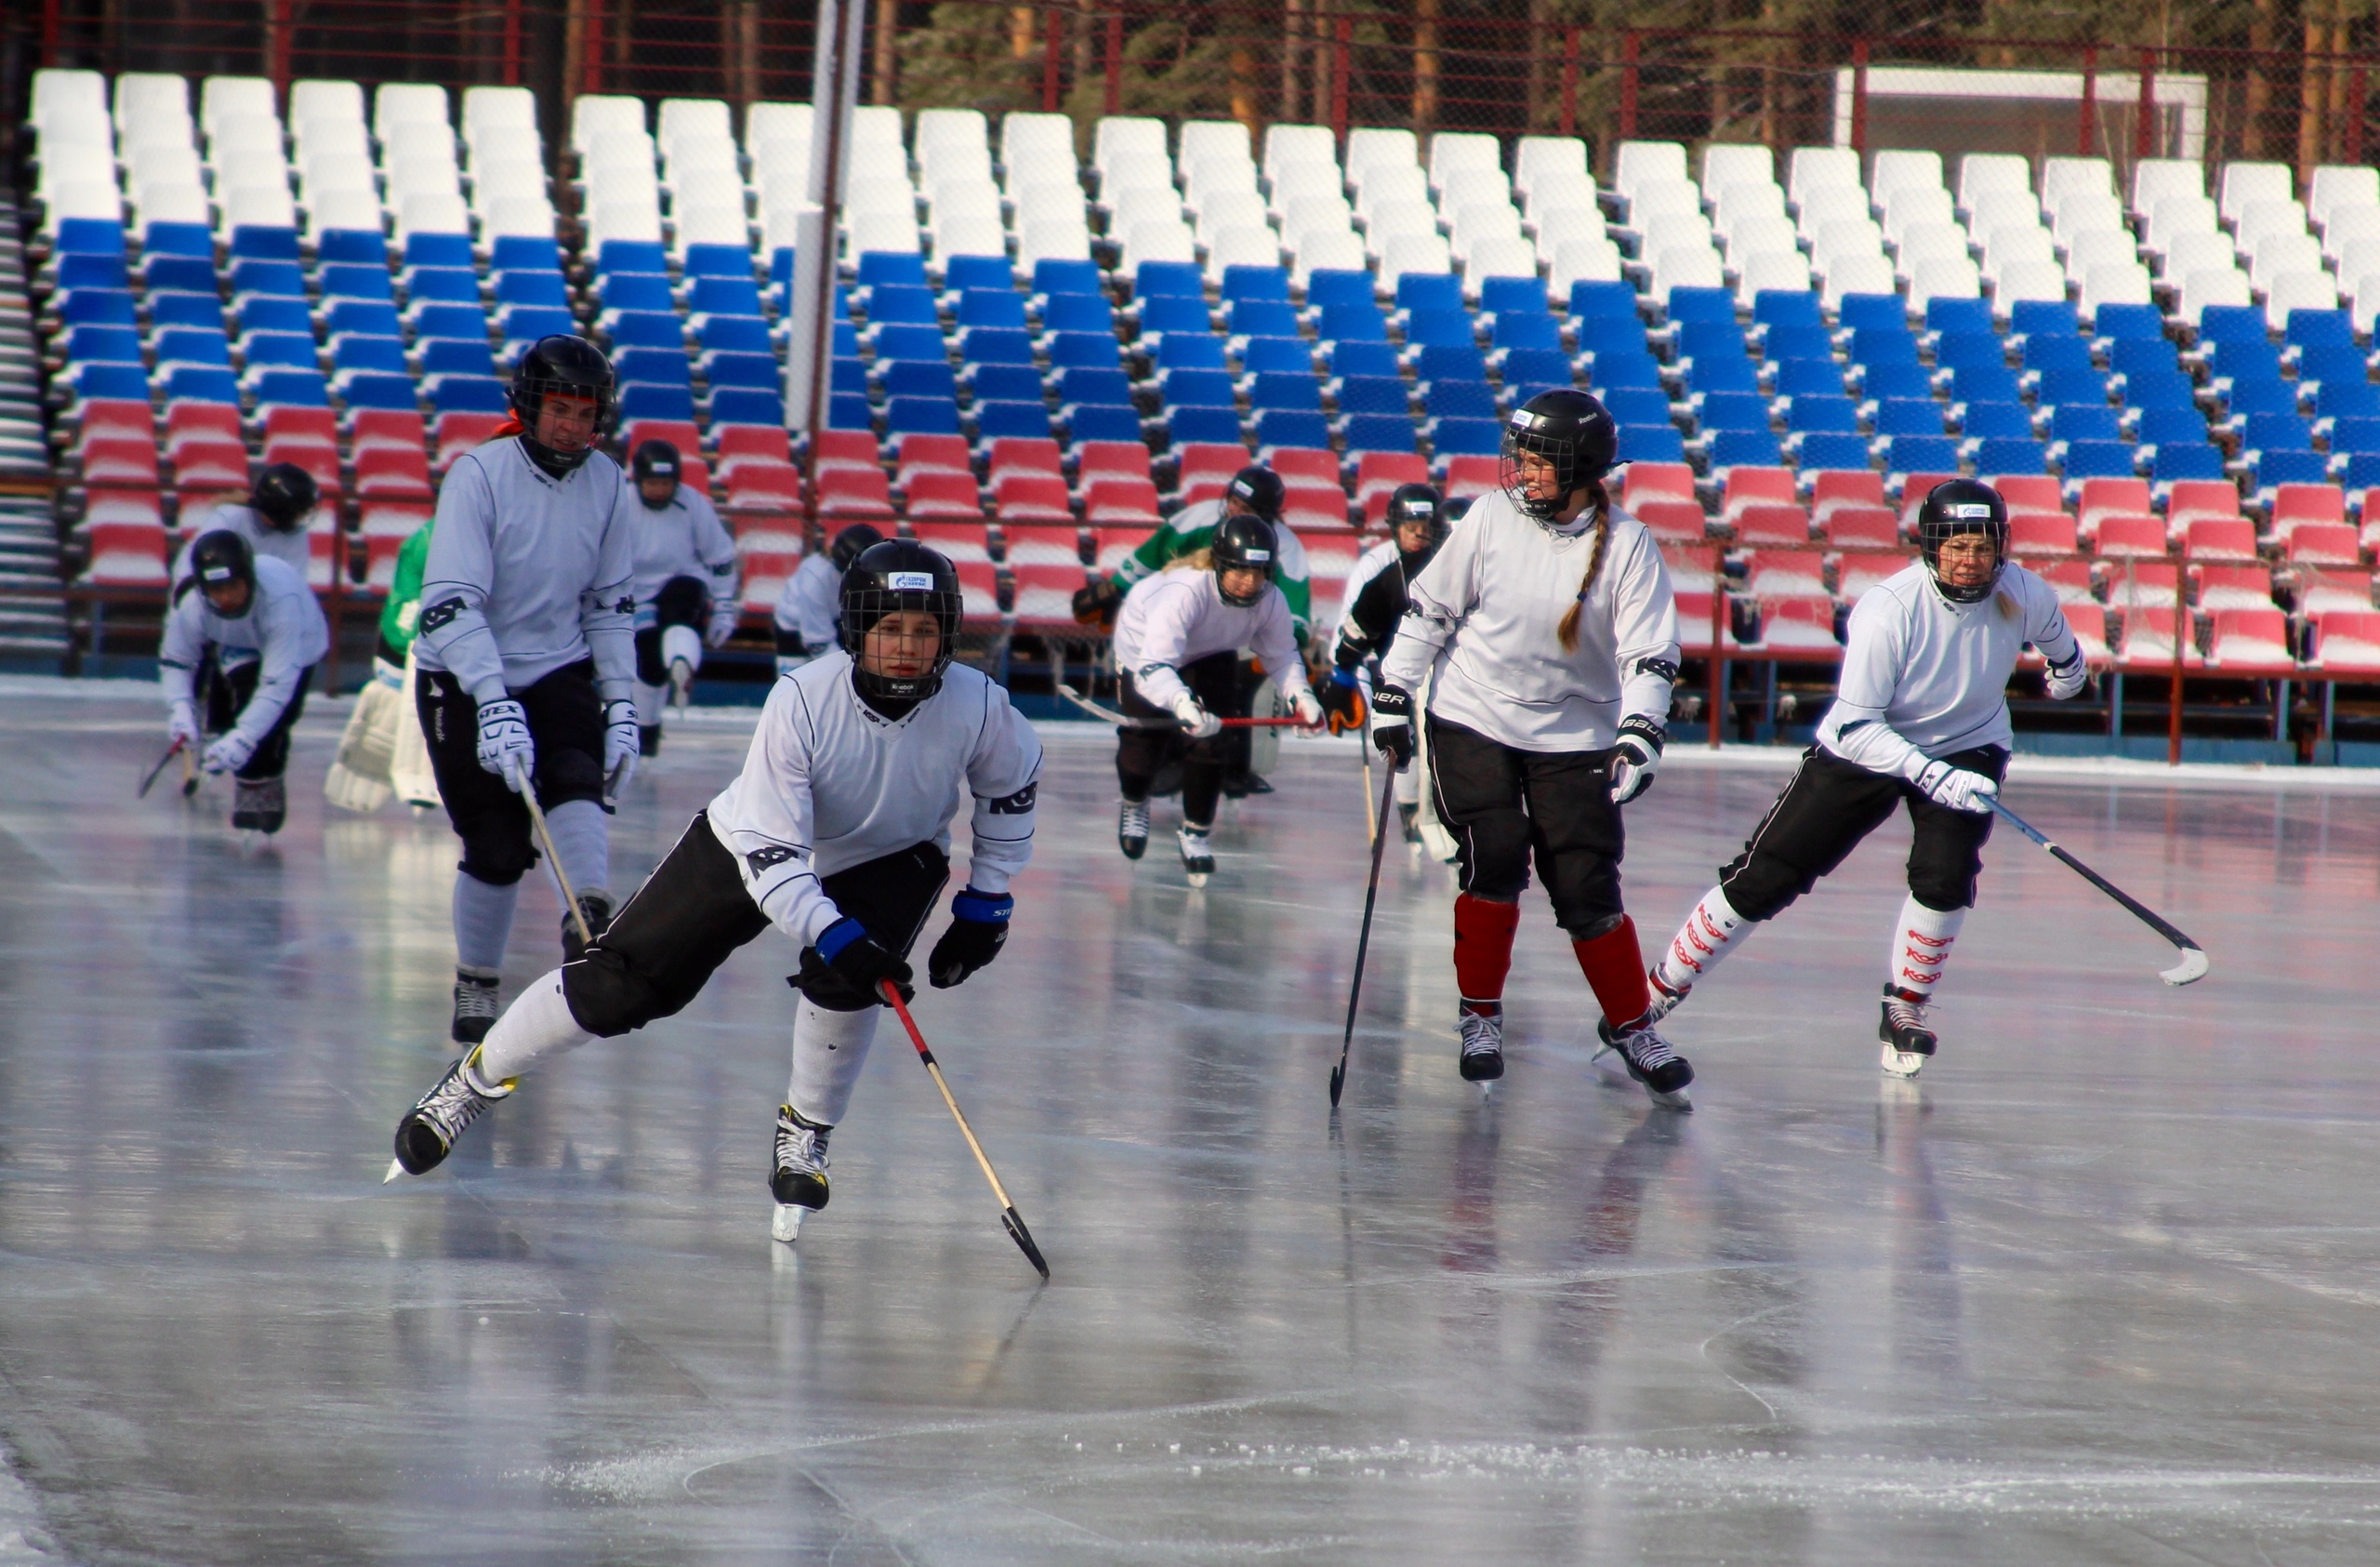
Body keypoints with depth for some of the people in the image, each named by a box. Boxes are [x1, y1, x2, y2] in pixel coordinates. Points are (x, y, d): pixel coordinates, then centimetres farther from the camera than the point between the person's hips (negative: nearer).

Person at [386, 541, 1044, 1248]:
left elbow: (1013, 787, -2)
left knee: (841, 979, -28)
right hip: (753, 846, -1)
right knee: (620, 983, -3)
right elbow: (770, 853, -33)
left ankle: (805, 1136, 0)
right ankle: (473, 1081, 18)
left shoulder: (977, 706, -27)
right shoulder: (802, 700, -34)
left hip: (891, 858, 1)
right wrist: (834, 935, -46)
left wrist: (986, 903, -2)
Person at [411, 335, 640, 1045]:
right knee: (497, 846, -4)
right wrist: (494, 706, -34)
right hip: (464, 680, -4)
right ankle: (475, 986, 14)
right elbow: (451, 604, -25)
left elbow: (610, 605, 8)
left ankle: (590, 922, -38)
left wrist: (621, 707, 0)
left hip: (559, 671, 4)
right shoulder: (479, 475, -18)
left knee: (576, 777, -25)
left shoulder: (608, 486, -2)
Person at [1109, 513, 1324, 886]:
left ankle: (1196, 833, 5)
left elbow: (1281, 652, -9)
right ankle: (1133, 805, 34)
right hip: (1144, 644, -4)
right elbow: (1153, 666, -52)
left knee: (1210, 736, -13)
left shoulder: (1270, 600, -28)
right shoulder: (1184, 591, -45)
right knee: (1148, 740, -2)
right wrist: (1182, 702, -69)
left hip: (1211, 653, 4)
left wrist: (1300, 694, -25)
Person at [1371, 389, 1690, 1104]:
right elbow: (1429, 609, 2)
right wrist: (1392, 695, 1)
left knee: (1586, 886, -5)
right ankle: (1479, 1014, 7)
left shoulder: (1627, 545, -9)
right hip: (1473, 722, 0)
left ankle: (1632, 1027, 14)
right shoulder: (1492, 520, -7)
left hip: (1574, 738, 0)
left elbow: (1648, 654, -11)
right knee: (1494, 858, -13)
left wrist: (1639, 736, -25)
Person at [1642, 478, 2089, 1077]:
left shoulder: (2025, 596, -19)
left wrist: (2066, 665, 28)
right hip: (1863, 752, -2)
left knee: (1945, 876, -22)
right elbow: (1854, 727, -30)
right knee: (1762, 880, -3)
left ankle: (1905, 1010, 2)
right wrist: (1932, 776, -40)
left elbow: (2056, 639, 8)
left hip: (1969, 747, 2)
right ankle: (1659, 991, 11)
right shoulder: (1886, 610, -31)